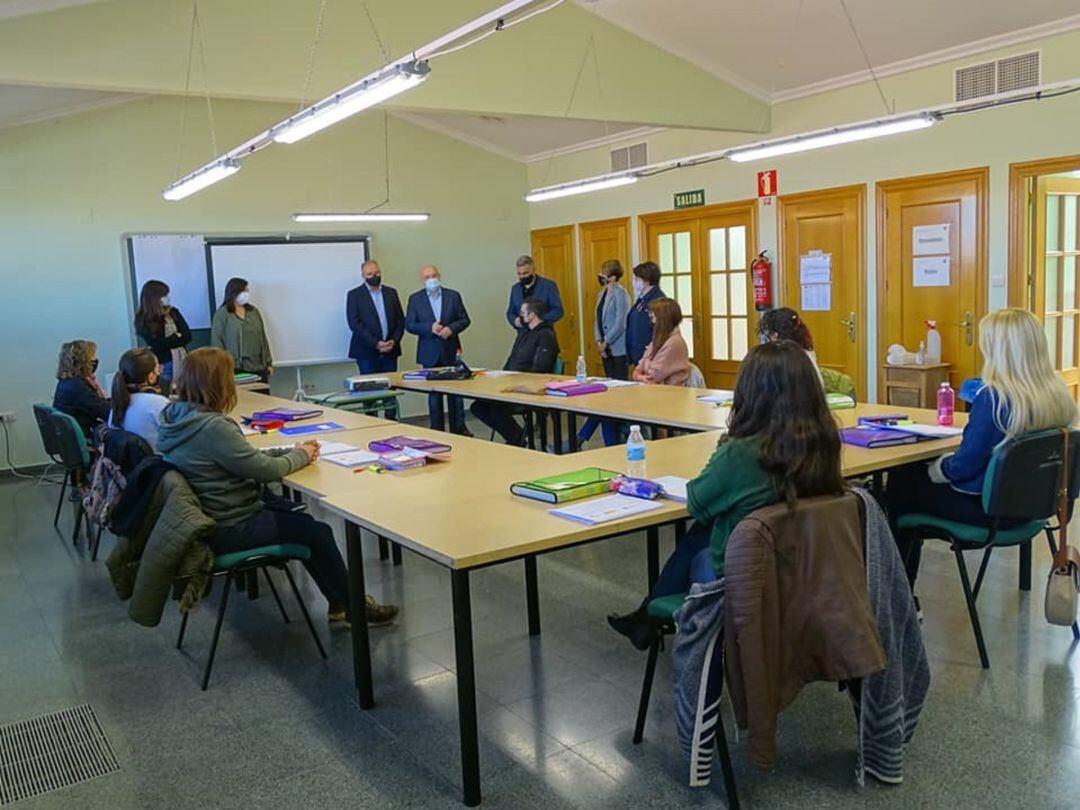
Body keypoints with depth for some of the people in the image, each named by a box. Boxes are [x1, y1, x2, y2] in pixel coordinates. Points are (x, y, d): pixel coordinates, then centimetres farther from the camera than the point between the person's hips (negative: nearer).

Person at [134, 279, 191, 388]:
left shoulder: (173, 312, 8)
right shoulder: (144, 321, -4)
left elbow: (187, 336, 2)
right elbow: (158, 344, -12)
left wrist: (169, 341, -10)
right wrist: (177, 337, -3)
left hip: (182, 362, 4)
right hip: (163, 365, -4)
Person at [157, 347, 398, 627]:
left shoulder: (175, 418, 2)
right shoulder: (212, 428, -28)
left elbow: (244, 458, 7)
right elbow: (265, 470, -22)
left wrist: (291, 452, 0)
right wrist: (300, 455, -2)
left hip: (204, 519, 10)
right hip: (226, 531, -10)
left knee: (301, 521, 19)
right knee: (317, 532, 3)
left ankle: (339, 603, 26)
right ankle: (352, 607, 20)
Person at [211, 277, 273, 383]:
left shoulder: (254, 311, 14)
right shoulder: (222, 314, -2)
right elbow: (216, 341, -6)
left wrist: (268, 363, 13)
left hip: (259, 366, 5)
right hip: (236, 369, -5)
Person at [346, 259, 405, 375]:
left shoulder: (391, 292, 13)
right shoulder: (354, 295, 2)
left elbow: (400, 320, 12)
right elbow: (354, 323, -7)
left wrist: (394, 341, -5)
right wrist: (375, 343, -14)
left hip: (390, 351, 3)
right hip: (367, 352, -3)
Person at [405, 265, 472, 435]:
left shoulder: (453, 296, 3)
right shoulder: (415, 299, 2)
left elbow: (464, 320, 3)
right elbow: (409, 325, -2)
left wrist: (451, 328, -15)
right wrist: (429, 327, -17)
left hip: (451, 351, 0)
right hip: (430, 353, 0)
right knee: (433, 393, 6)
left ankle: (458, 427, 10)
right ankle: (436, 428, 14)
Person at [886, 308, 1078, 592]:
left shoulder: (993, 398, -27)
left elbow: (963, 467, -23)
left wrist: (936, 469, -3)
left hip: (988, 507, -8)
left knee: (900, 484, 13)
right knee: (913, 473, 21)